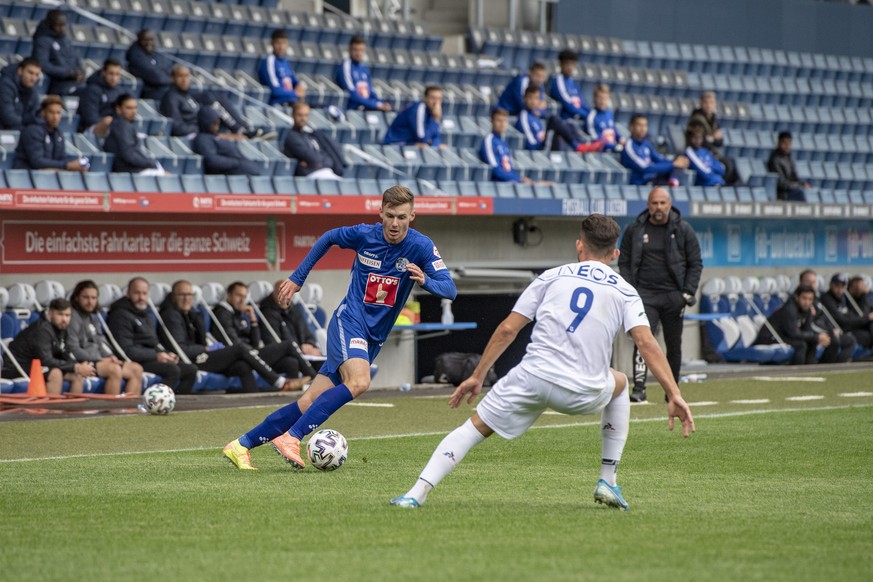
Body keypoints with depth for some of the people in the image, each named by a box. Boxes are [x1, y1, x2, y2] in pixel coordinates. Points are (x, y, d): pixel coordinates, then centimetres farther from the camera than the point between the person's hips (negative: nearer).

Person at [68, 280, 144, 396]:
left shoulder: (92, 317, 23)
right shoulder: (73, 317, -7)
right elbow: (73, 349, -16)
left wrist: (110, 356, 0)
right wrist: (100, 359, -17)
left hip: (98, 359, 10)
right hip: (84, 363, -10)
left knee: (136, 369, -3)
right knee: (114, 369, -32)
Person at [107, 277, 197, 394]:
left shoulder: (144, 315, 24)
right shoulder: (121, 315, -7)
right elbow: (126, 350, -17)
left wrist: (166, 354, 6)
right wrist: (156, 355, -18)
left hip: (151, 358, 10)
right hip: (135, 362, -10)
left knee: (191, 370, 0)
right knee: (172, 370, -29)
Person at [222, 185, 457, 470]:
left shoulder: (421, 246, -7)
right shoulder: (364, 234, -7)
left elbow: (449, 290, -13)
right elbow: (328, 238, 14)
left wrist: (425, 280, -34)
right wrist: (297, 278, 16)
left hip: (373, 338, 3)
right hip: (349, 321, -3)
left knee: (311, 402, -2)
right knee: (358, 382, -32)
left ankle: (241, 445, 5)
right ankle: (291, 437, -29)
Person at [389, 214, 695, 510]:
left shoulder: (552, 277, 13)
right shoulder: (624, 292, 12)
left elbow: (507, 330, 9)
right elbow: (647, 343, -2)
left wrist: (477, 377, 14)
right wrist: (674, 395, -5)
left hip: (533, 378, -1)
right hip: (584, 394, 1)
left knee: (474, 427, 12)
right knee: (619, 383, 34)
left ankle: (417, 493, -7)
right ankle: (608, 482, 29)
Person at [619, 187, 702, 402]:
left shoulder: (683, 230, 4)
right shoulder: (634, 230, 5)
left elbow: (695, 263, 7)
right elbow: (624, 263, 9)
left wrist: (688, 293, -4)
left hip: (673, 296, 1)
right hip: (645, 295, -1)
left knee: (674, 346, 7)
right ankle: (639, 388, -24)